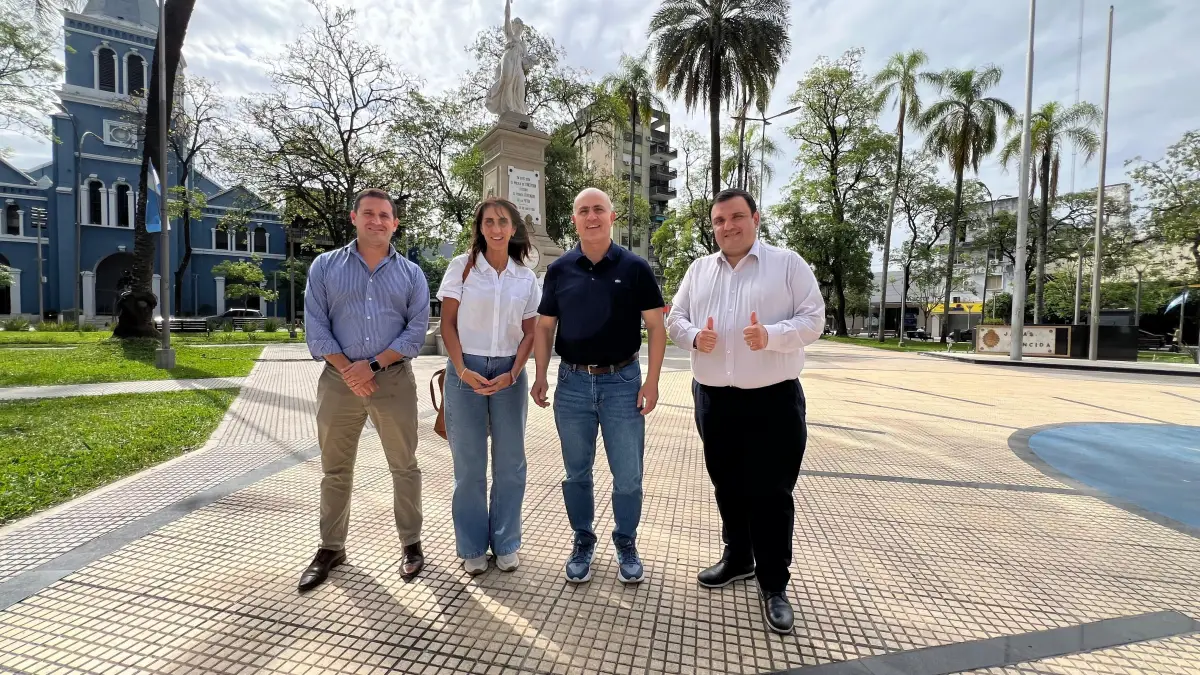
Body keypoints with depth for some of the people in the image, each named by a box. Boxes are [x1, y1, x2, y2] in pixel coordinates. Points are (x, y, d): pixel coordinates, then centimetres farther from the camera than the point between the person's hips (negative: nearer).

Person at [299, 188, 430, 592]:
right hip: (338, 380, 1)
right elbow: (315, 327, 0)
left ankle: (411, 544, 23)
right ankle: (331, 548, 31)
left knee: (404, 467, 7)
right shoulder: (325, 266, 6)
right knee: (335, 469, 14)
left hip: (394, 380, -1)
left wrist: (372, 365, -13)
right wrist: (347, 369, -11)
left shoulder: (411, 274, 4)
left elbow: (416, 332, -3)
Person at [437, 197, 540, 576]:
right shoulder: (462, 267, 0)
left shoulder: (526, 277, 5)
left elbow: (529, 332, 5)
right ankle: (472, 547, 25)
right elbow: (448, 323, -1)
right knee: (469, 464, 8)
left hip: (509, 373, 2)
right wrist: (462, 370, -12)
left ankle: (505, 543, 26)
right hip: (466, 370, -2)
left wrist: (512, 374, -8)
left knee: (510, 462, 8)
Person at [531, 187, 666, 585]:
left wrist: (652, 381, -7)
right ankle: (583, 541, 33)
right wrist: (540, 376, -1)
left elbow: (655, 326, -1)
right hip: (573, 382, 2)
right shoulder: (559, 270, 4)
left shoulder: (634, 268, -1)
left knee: (628, 475, 8)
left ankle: (626, 543, 31)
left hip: (622, 381, -1)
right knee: (577, 472, 14)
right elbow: (544, 327, 8)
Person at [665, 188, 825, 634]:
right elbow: (675, 317, 10)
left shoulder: (788, 264, -1)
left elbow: (812, 319, -5)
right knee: (727, 485, 17)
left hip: (773, 399, -4)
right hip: (713, 398, 4)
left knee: (771, 492, 3)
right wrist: (694, 337, -11)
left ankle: (773, 584, 20)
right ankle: (738, 557, 38)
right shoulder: (699, 269, 10)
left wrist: (770, 335, -23)